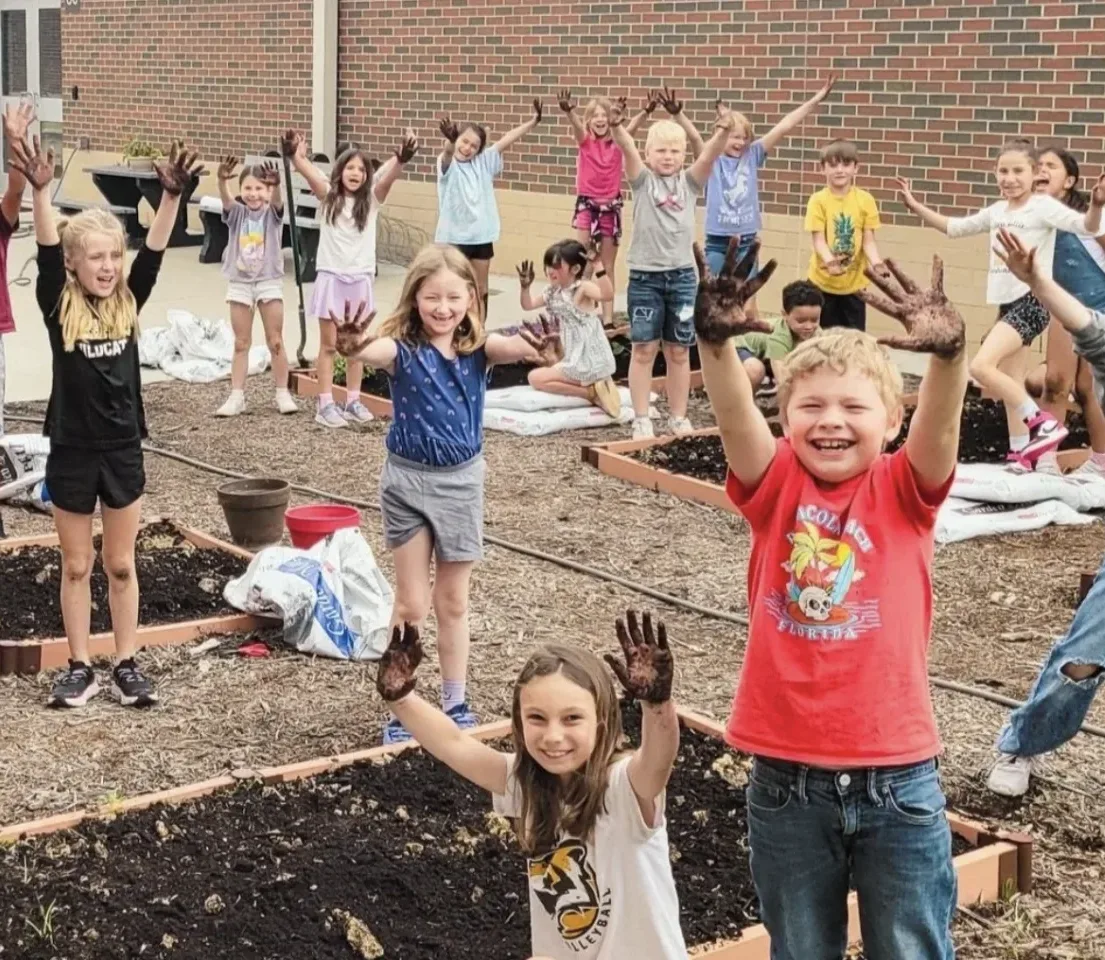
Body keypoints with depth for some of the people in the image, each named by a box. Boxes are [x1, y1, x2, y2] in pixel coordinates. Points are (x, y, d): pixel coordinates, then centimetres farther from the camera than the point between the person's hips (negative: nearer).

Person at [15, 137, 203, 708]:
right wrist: (41, 192, -37)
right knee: (75, 567, 10)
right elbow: (47, 253, -22)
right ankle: (79, 668, 20)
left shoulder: (128, 302, -2)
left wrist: (171, 196, -27)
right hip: (71, 453, -2)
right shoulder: (59, 306, -8)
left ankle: (126, 665, 20)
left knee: (121, 566, 12)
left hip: (123, 451, 2)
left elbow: (154, 250, -13)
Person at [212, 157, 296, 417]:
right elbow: (226, 199, -21)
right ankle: (236, 396, 11)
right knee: (241, 343, 7)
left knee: (275, 342, 3)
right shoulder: (237, 213, 0)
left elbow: (277, 200, -26)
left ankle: (283, 394, 13)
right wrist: (222, 180, -44)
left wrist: (276, 184, -50)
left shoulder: (272, 213, -4)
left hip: (269, 282, -1)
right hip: (239, 283, 1)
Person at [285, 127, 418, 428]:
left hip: (361, 279, 2)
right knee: (329, 345, 4)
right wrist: (294, 155, -41)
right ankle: (325, 404, 6)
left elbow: (390, 176, -18)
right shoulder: (328, 196, -2)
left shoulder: (371, 200, 1)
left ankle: (353, 402, 20)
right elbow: (307, 171, -20)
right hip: (331, 277, -2)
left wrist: (402, 157, -38)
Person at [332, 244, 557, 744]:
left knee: (453, 602, 14)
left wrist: (536, 349, -52)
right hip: (408, 479, -2)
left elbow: (510, 347, -28)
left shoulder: (477, 349, -7)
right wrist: (351, 346, -60)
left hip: (461, 480, 2)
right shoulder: (402, 349, -13)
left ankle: (455, 703, 26)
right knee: (411, 605, 4)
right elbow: (371, 352, -36)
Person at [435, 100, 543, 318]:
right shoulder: (447, 164, -8)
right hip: (453, 236, -5)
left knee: (481, 290, 12)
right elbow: (448, 153, -30)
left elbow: (506, 141, 2)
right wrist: (450, 140, -54)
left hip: (481, 236, 5)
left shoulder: (483, 162, 5)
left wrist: (533, 121, -3)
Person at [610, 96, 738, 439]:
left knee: (679, 351, 8)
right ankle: (641, 419, 10)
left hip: (682, 275, 2)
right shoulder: (643, 180, 0)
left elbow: (710, 155, -14)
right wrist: (617, 128, -39)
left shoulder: (690, 181, 5)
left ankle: (678, 417, 18)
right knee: (644, 349, 2)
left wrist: (723, 133, -33)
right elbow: (628, 151, -19)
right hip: (645, 275, -2)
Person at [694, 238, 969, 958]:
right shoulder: (776, 487, 0)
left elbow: (941, 423, -21)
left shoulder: (905, 493, -2)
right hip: (786, 781, 1)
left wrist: (949, 351, -41)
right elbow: (735, 416, -18)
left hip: (898, 780, -1)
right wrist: (717, 341, -37)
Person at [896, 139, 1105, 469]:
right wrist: (915, 206, 19)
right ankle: (1021, 453, 17)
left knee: (981, 366, -21)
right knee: (1011, 384, 9)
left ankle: (1042, 422, -10)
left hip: (1032, 302, -8)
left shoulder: (1044, 206, -9)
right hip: (1007, 303, 8)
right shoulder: (996, 212, 12)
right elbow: (955, 227, 25)